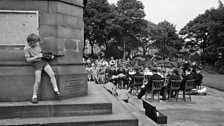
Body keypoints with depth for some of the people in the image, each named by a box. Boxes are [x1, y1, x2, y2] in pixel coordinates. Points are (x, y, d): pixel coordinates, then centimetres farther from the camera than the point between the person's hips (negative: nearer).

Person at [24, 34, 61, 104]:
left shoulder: (37, 45, 3)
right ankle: (34, 97, 7)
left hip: (43, 61, 5)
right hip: (37, 64, -5)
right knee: (38, 81, -8)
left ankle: (56, 91, -3)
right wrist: (37, 56, -16)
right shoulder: (26, 48, -10)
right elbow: (28, 60, -8)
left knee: (52, 74, -11)